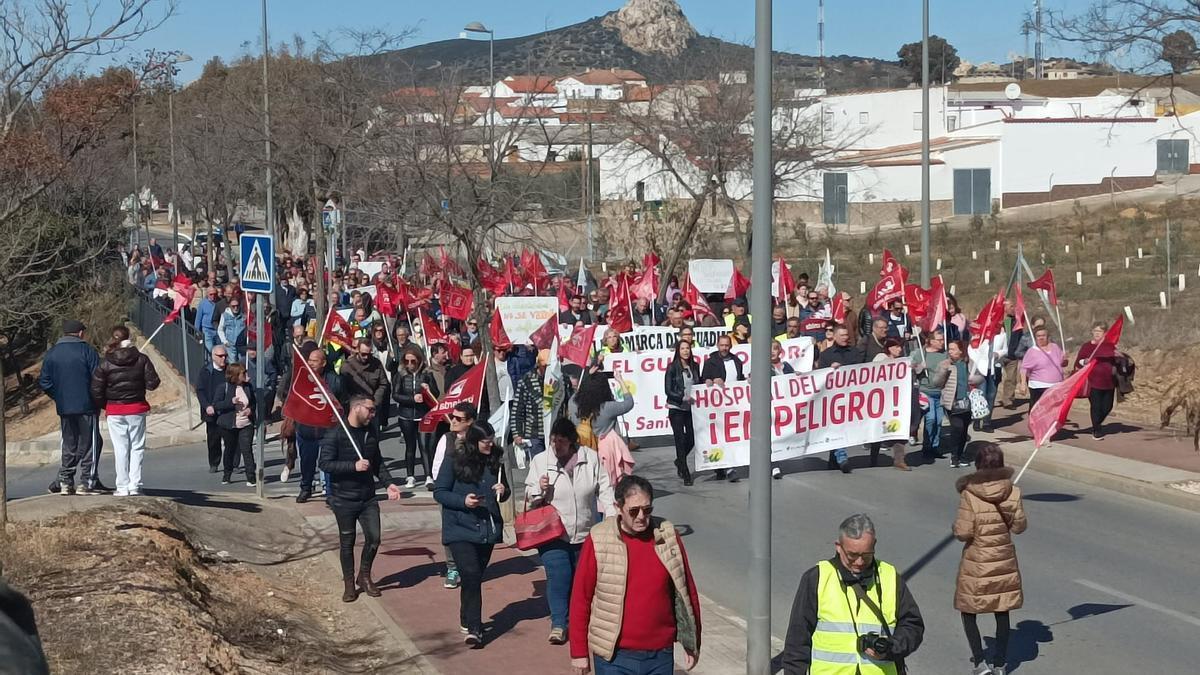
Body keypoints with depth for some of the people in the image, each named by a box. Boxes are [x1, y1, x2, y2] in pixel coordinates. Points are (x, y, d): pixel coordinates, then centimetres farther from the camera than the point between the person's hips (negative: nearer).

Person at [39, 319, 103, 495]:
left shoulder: (51, 354, 6)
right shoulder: (87, 350, -7)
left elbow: (44, 382, 5)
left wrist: (58, 397, 14)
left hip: (63, 408, 5)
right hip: (86, 406, -4)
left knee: (69, 445, 14)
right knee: (89, 444, 2)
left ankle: (65, 482, 12)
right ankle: (87, 483, -2)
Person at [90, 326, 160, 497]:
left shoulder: (105, 364, -5)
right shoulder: (141, 359, -4)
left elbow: (96, 390, -5)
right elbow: (153, 383, -7)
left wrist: (105, 405, 12)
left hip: (115, 411, 0)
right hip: (137, 409, 0)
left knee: (120, 449, 5)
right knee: (137, 447, 7)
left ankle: (123, 487, 5)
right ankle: (135, 485, 2)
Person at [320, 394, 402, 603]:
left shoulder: (370, 433, 8)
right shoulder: (335, 434, -11)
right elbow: (324, 463, -17)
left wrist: (388, 483, 6)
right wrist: (353, 466, -25)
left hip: (367, 497, 5)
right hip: (344, 499, -5)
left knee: (374, 538, 1)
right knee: (347, 542, 5)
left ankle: (364, 576, 22)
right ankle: (349, 584, 19)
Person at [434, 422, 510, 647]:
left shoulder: (494, 461, 5)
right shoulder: (454, 460, -8)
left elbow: (503, 493, 17)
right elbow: (439, 492, -5)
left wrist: (503, 491, -8)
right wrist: (463, 501, -20)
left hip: (487, 528, 5)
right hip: (460, 529, -4)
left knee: (475, 577, 12)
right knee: (471, 575, -15)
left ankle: (468, 621, 29)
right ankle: (473, 628, -13)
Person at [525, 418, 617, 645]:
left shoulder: (591, 458, -3)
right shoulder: (540, 461, -2)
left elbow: (604, 489, 3)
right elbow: (529, 497, 7)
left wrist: (612, 515, -6)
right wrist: (539, 489, -15)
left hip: (585, 532, 2)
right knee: (558, 576, -11)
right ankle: (558, 623, -3)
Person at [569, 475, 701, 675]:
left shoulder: (668, 537, -2)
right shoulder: (597, 541, -10)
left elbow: (686, 592, 6)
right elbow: (580, 598, -4)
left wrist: (692, 644, 9)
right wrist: (579, 652, -2)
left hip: (660, 654, 2)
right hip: (613, 657, -2)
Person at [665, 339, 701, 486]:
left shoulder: (695, 366, 7)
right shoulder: (672, 367, -6)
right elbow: (668, 390, -10)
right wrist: (684, 397, -22)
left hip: (691, 408, 4)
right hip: (676, 409, -4)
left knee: (691, 440, 7)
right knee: (680, 440, -3)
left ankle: (679, 462, 37)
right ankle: (686, 476, 3)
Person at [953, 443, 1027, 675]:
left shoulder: (969, 494, -18)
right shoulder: (1012, 492, -9)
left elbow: (963, 533, -18)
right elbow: (1019, 526, -3)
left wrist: (957, 526, 3)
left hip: (976, 564, -3)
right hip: (1004, 562, 3)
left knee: (968, 612, 12)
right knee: (1002, 613, 17)